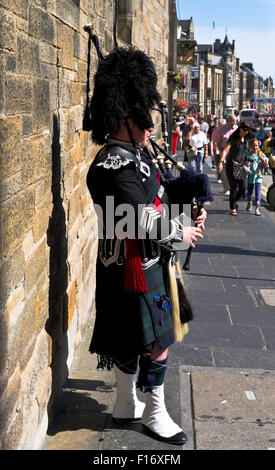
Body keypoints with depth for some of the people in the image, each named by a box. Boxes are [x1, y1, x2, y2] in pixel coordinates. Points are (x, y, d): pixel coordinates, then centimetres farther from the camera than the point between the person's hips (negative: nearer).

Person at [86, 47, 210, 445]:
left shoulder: (136, 153, 8)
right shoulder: (115, 166, -24)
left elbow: (157, 194, 20)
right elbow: (143, 222, -25)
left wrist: (191, 207, 4)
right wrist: (181, 234, -10)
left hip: (152, 263, 10)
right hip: (134, 270, -10)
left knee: (131, 344, 20)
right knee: (156, 345, 2)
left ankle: (125, 406, 36)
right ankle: (155, 414, 21)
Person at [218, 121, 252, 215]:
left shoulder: (246, 140, 11)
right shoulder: (233, 138, -8)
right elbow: (225, 150, -18)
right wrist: (221, 162, -31)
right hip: (231, 165, -6)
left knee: (243, 188, 3)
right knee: (234, 188, -4)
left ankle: (234, 203, 27)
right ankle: (233, 208, 8)